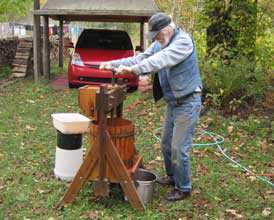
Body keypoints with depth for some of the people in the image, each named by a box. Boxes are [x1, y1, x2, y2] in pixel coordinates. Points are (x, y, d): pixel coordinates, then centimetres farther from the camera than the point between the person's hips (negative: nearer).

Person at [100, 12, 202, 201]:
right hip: (173, 103, 9)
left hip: (188, 103, -9)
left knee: (179, 148, -4)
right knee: (166, 144, 18)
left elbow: (160, 60, -32)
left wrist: (132, 69, -38)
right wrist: (113, 64, -8)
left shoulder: (183, 41, -18)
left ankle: (184, 188, 12)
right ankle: (172, 177, 37)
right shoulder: (159, 44, 8)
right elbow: (140, 59, 4)